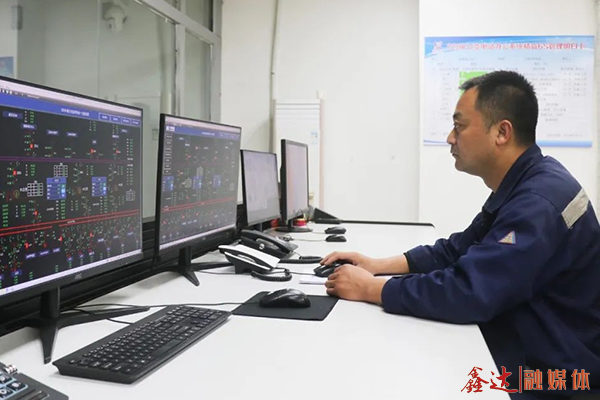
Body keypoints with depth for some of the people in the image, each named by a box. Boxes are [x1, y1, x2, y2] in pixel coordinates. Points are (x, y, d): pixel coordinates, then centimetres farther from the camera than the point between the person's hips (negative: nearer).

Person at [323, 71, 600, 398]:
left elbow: (466, 292, -31)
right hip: (523, 352, 8)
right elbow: (455, 251, 10)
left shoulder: (539, 202, -27)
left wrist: (369, 288, -20)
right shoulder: (521, 188, 6)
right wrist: (377, 266, -1)